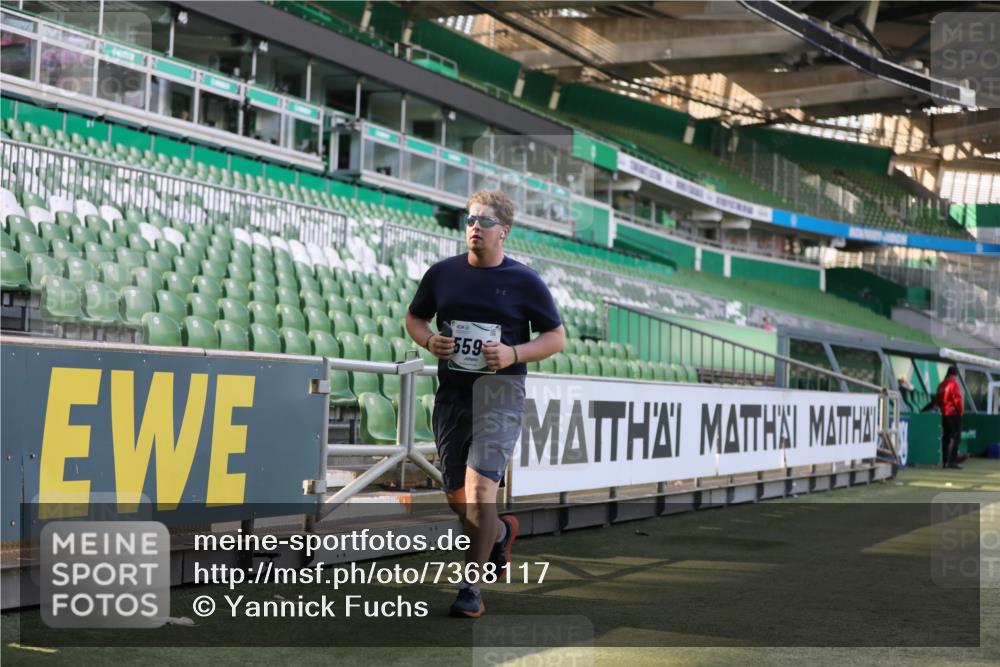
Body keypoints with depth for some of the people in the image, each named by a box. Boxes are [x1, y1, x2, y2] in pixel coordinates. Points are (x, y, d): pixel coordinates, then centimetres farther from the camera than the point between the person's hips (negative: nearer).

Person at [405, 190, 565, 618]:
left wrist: (514, 353, -15)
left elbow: (556, 337, 2)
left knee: (480, 489, -18)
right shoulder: (442, 274, 7)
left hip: (500, 393, -4)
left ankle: (471, 587, -8)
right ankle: (500, 532, 43)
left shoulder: (524, 281, -2)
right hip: (451, 391, 4)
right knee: (456, 498, 10)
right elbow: (415, 317, 19)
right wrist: (428, 340, -4)